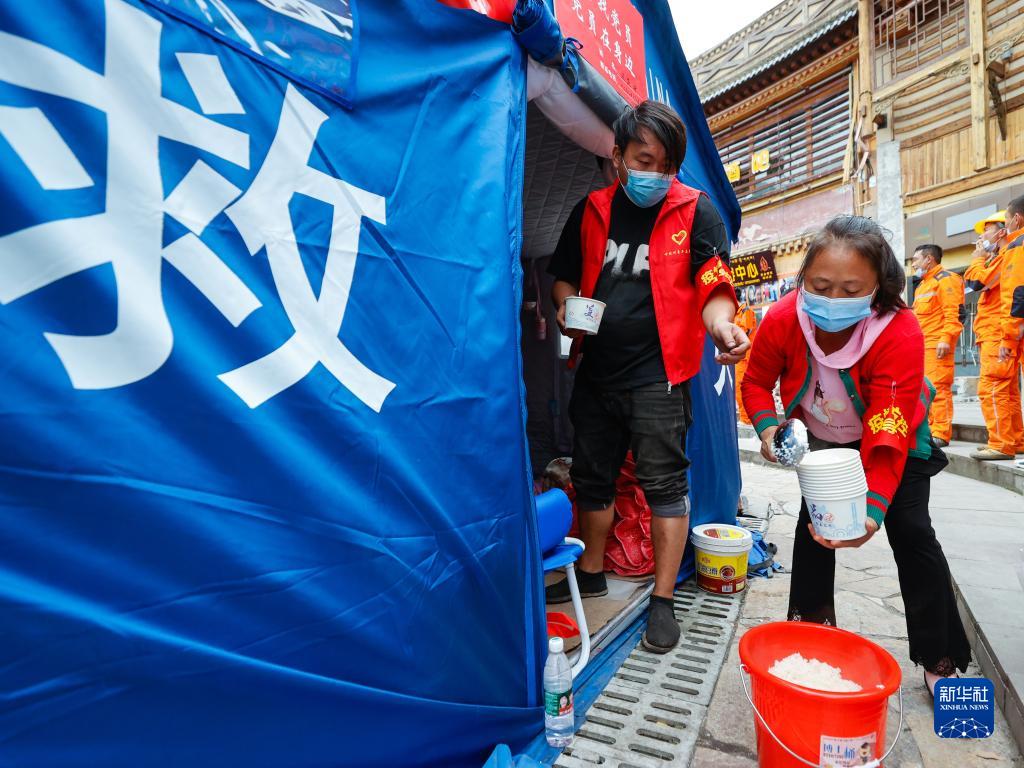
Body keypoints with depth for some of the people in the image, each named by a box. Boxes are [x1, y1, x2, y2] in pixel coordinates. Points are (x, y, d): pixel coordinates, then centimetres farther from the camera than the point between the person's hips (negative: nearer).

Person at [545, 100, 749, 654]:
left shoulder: (696, 211, -2)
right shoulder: (592, 209, 8)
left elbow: (714, 288, -9)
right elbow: (564, 274, 17)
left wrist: (720, 324, -31)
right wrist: (567, 307, -5)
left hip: (657, 374, -4)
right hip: (596, 370, 5)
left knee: (664, 483, -2)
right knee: (592, 477, 14)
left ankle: (663, 600, 15)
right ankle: (591, 574, 34)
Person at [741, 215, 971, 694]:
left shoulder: (900, 334, -36)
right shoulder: (783, 320, -29)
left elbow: (887, 437, -39)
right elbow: (756, 382, -15)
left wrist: (874, 506, -51)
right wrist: (768, 427, -35)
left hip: (894, 439, -2)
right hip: (822, 438, 3)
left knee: (912, 533, -4)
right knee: (814, 521, 5)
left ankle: (940, 658, 15)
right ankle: (810, 623, 25)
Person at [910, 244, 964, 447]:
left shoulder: (946, 280, -4)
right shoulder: (922, 285, 25)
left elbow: (955, 314, -14)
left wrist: (946, 339, -23)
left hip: (937, 344, -10)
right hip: (921, 345, 10)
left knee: (938, 387, -12)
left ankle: (941, 434, -11)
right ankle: (929, 429, 17)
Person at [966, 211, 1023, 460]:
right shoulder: (1001, 258, 23)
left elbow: (977, 282, -17)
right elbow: (982, 284, 24)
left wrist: (977, 257, -2)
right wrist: (982, 259, 19)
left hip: (997, 333, -11)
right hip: (993, 333, 11)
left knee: (991, 388, -13)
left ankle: (1001, 445, -13)